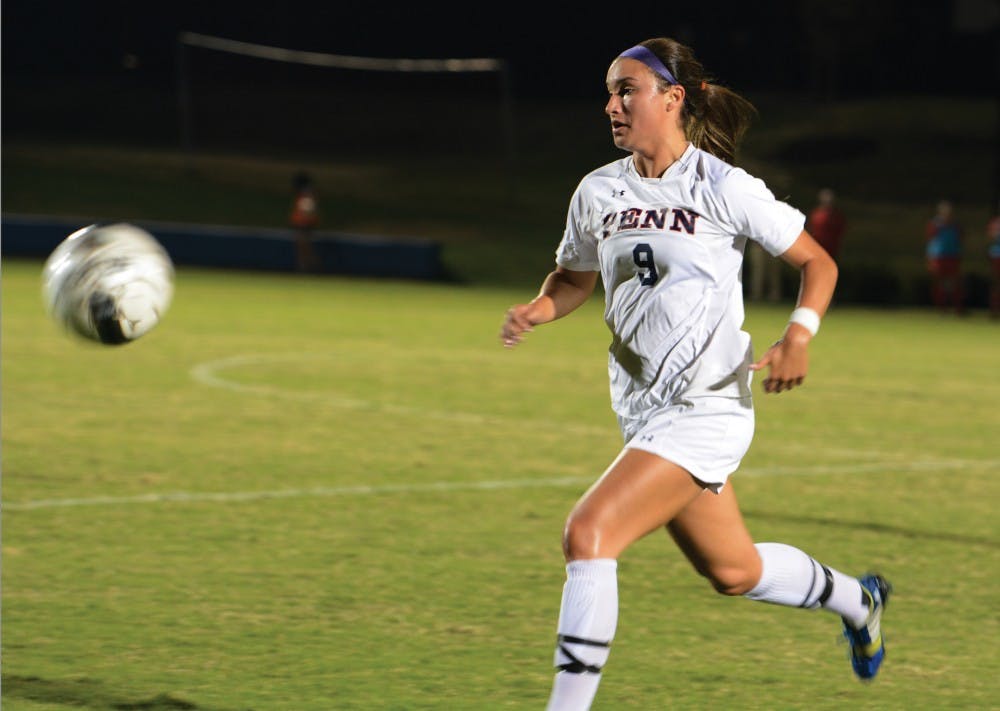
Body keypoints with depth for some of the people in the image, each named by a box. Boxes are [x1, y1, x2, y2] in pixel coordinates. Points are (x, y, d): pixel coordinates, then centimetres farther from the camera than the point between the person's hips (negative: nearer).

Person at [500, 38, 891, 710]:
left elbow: (817, 262, -2)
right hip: (642, 411, 7)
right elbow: (575, 276, 21)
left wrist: (799, 336, -18)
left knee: (588, 534, -22)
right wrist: (540, 308, -1)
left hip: (707, 409, -7)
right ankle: (857, 599, 49)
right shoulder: (598, 192, 5)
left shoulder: (724, 187, -10)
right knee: (733, 571, 20)